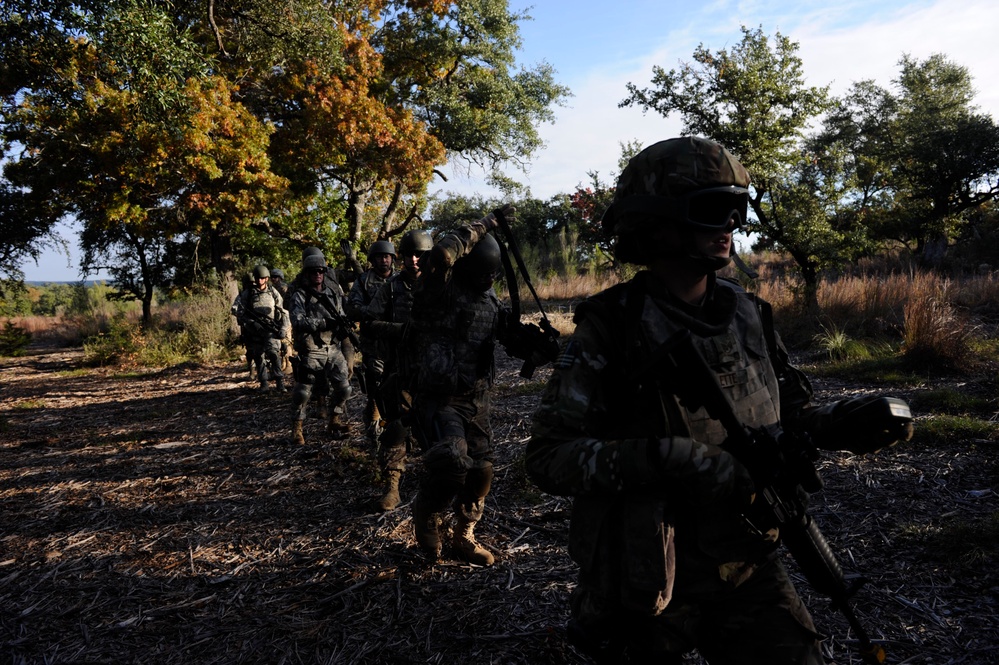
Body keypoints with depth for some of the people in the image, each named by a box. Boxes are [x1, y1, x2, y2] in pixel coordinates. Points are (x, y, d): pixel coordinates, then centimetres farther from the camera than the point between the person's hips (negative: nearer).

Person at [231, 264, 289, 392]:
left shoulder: (273, 292, 4)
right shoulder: (247, 293, 2)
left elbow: (283, 312, 7)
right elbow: (235, 309, -5)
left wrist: (284, 328, -5)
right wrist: (251, 322, -16)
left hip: (271, 329, -2)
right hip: (253, 331, 2)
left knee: (273, 351, -20)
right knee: (258, 356, 6)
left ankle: (279, 380, -14)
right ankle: (264, 382, 18)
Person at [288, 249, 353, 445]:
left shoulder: (334, 291, 8)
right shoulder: (299, 296, -8)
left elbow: (342, 315, 18)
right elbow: (299, 322, -21)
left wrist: (344, 327, -3)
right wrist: (326, 322, -28)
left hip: (333, 349, 5)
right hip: (311, 352, -5)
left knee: (343, 387, 6)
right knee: (304, 391, 2)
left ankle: (335, 421, 23)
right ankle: (297, 428, 17)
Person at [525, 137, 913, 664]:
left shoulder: (748, 316, 1)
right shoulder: (610, 330, -16)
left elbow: (782, 415, 14)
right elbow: (547, 456, -20)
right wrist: (663, 459, -31)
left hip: (750, 575, 5)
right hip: (649, 586, -4)